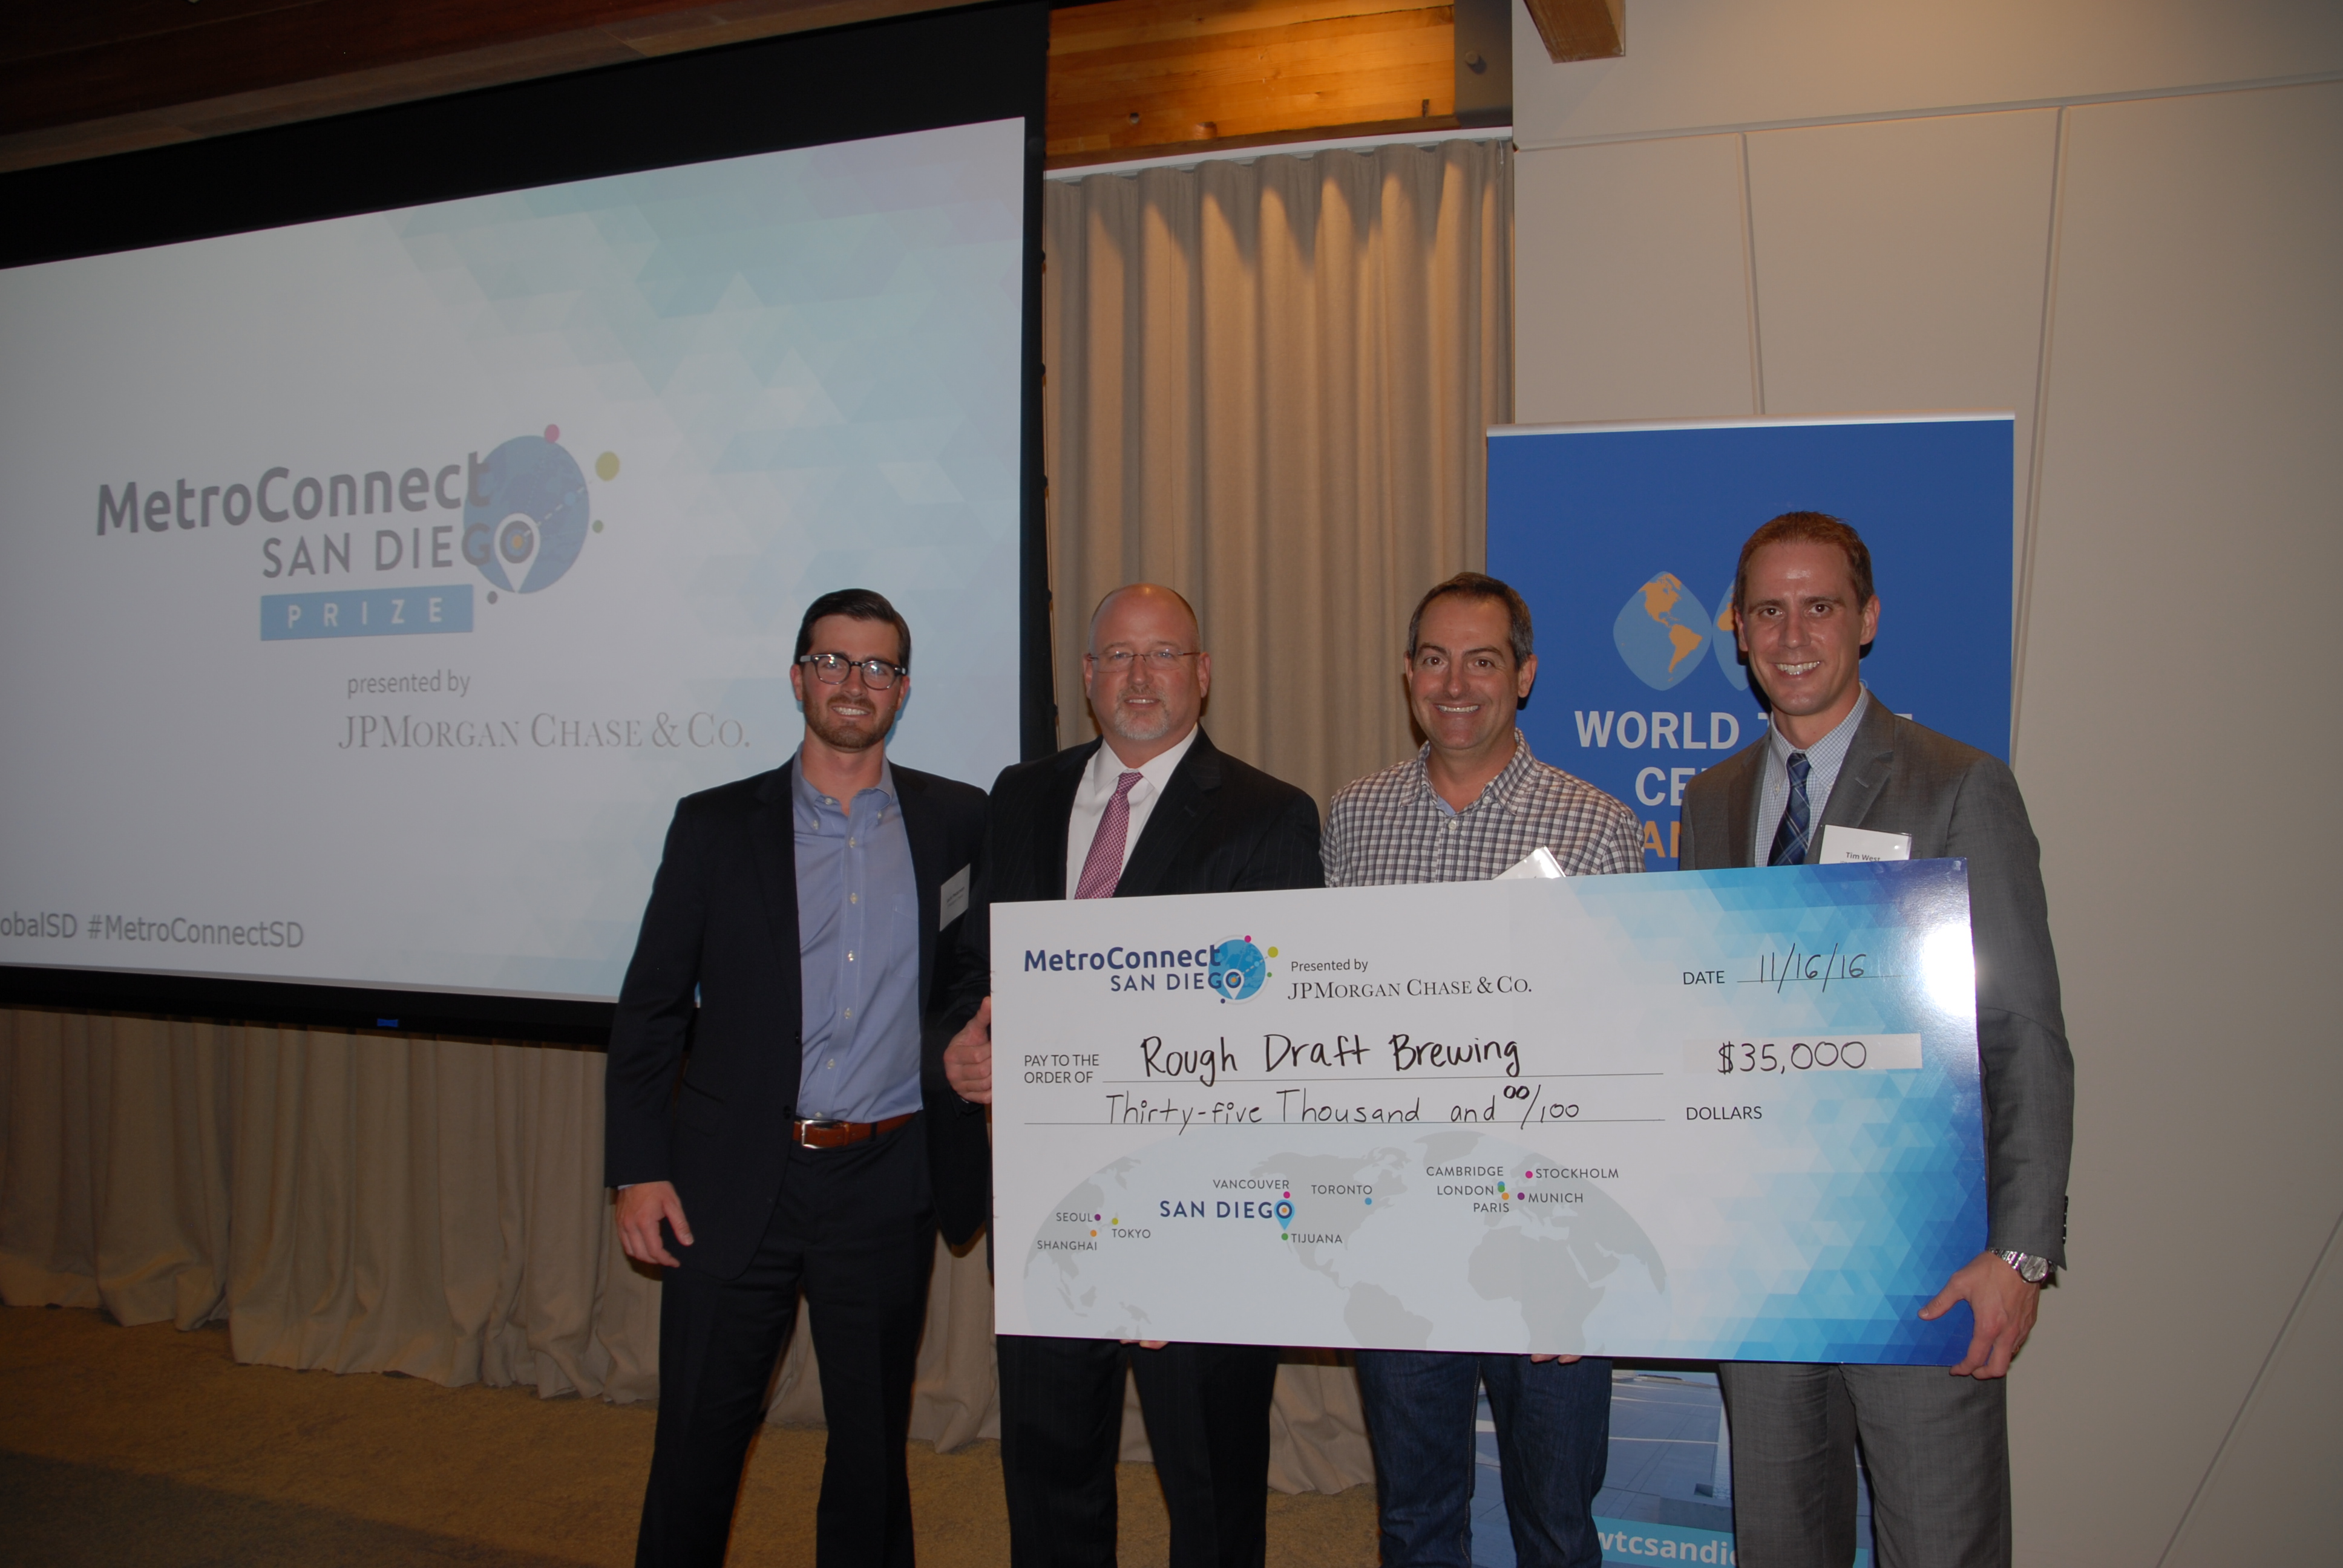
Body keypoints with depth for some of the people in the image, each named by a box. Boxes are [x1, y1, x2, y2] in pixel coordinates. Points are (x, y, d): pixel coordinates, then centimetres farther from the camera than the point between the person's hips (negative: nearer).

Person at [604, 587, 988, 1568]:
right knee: (698, 1438, 9)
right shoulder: (716, 825, 2)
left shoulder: (956, 821, 4)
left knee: (872, 1446, 13)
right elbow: (650, 1008, 3)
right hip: (735, 1183, 0)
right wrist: (637, 1169, -3)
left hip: (885, 1189, 1)